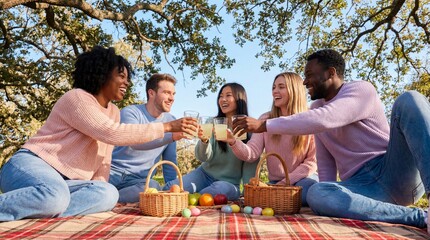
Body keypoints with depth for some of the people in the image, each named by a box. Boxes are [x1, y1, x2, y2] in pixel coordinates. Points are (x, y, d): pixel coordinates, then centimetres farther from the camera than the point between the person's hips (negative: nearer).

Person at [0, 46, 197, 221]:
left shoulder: (113, 111, 13)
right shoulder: (77, 98, -12)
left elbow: (104, 158, 11)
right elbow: (111, 133, -26)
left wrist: (97, 191, -5)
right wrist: (167, 127, -24)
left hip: (65, 181, 8)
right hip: (30, 165, -7)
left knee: (108, 194, -23)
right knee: (55, 197, -41)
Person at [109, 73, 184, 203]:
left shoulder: (171, 121, 9)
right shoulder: (130, 112, -6)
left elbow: (169, 161, 14)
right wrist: (172, 136, -37)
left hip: (139, 180, 5)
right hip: (113, 172, -4)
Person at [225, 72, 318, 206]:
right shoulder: (266, 119, 0)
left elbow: (313, 160, -5)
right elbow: (252, 153, -11)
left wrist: (287, 180, -14)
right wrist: (233, 142, -32)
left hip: (304, 178, -2)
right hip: (275, 182, 2)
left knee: (310, 187, -35)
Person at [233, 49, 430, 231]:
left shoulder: (361, 89, -6)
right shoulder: (316, 109, 15)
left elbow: (324, 120, -26)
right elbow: (325, 162, 15)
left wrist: (264, 125, -25)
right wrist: (330, 198, -1)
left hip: (395, 172, -4)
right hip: (361, 185, 5)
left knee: (409, 100, -26)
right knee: (316, 195, -31)